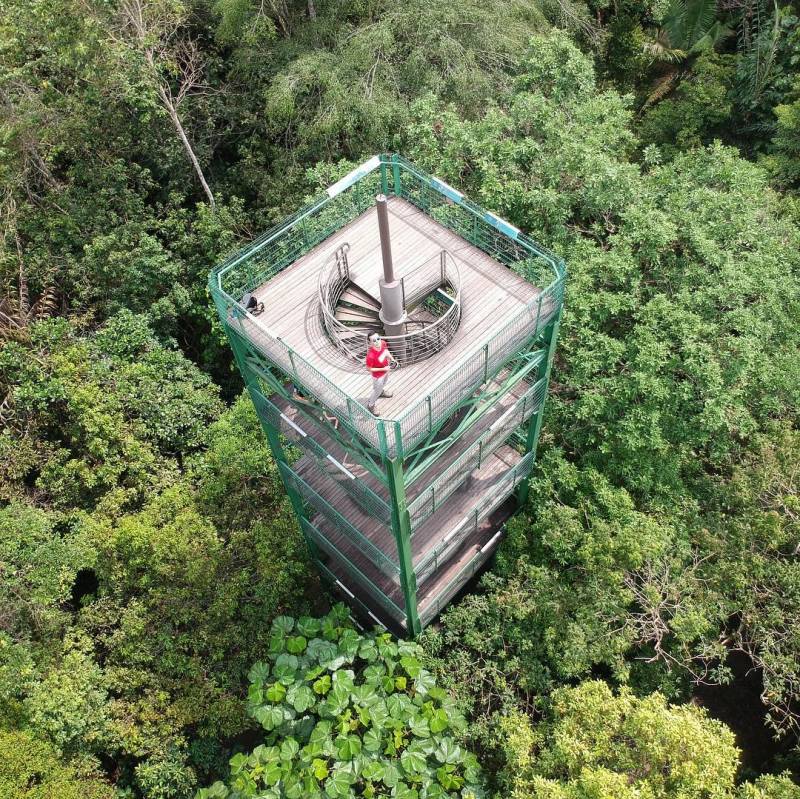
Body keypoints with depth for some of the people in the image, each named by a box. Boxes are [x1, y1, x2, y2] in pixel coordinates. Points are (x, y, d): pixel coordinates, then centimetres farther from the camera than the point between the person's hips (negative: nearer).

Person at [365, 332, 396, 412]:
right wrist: (383, 369, -28)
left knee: (384, 382, 37)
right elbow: (369, 368, -28)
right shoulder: (370, 355, -44)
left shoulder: (383, 343, -25)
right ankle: (370, 406, 46)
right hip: (378, 375, -6)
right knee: (377, 390, 18)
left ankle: (381, 391, 71)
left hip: (386, 369, 6)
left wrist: (392, 359, -11)